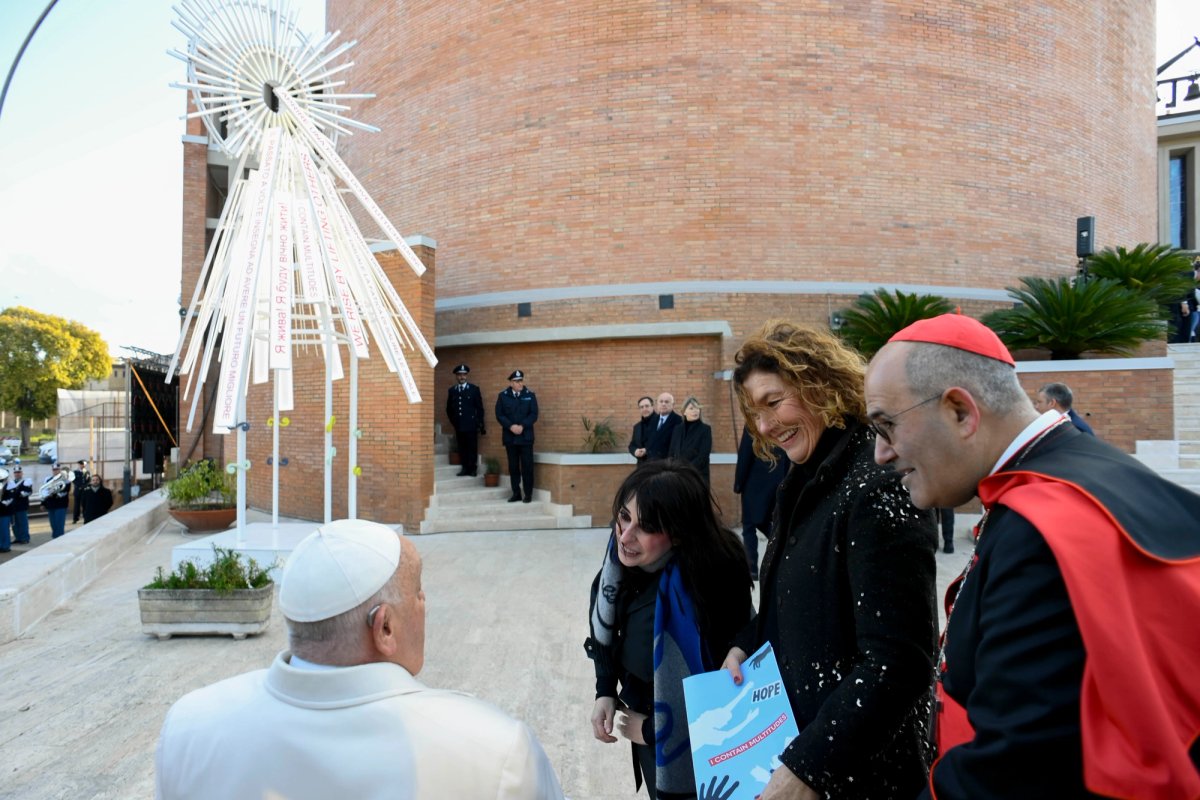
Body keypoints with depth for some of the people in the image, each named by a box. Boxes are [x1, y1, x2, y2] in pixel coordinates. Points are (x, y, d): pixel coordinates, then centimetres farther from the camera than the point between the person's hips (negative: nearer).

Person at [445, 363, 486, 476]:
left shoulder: (474, 389, 2)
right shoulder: (452, 390, 10)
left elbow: (479, 407, 2)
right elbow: (449, 408, 18)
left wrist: (480, 423, 0)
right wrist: (453, 421, 13)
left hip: (471, 424, -3)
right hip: (458, 425, 3)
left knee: (472, 448, -1)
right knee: (462, 448, 4)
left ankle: (472, 468, 6)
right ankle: (465, 468, 10)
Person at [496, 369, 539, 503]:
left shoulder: (530, 395, 4)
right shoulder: (503, 396, 6)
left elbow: (534, 414, -2)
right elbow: (499, 414, 1)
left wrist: (522, 426, -15)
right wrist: (511, 426, -13)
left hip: (526, 436, -1)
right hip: (510, 437, 1)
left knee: (527, 466, -3)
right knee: (513, 466, 5)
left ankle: (528, 494, 4)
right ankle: (516, 493, 12)